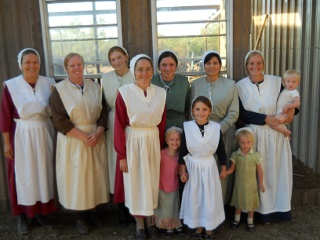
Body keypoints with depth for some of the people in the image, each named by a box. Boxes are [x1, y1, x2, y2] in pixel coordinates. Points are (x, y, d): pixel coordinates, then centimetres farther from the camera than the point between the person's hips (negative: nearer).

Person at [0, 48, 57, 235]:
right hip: (22, 136, -2)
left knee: (44, 172, 12)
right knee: (23, 175, 6)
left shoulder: (49, 83, -1)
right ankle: (22, 216, 22)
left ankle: (42, 210, 30)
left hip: (45, 134, 3)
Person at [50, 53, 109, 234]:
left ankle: (93, 211, 27)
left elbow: (104, 112, 3)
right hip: (73, 141, -3)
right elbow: (60, 120, -11)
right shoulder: (59, 89, -5)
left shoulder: (95, 87, 6)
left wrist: (97, 133, -13)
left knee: (95, 175, 9)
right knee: (76, 177, 4)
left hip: (96, 139, 3)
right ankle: (80, 217, 20)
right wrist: (83, 136, -16)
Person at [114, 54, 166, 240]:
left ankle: (150, 219, 34)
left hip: (153, 141, 3)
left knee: (152, 181, 14)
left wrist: (161, 148, 5)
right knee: (135, 182, 9)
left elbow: (162, 123, 6)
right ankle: (140, 224, 27)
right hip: (132, 142, -3)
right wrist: (121, 155, -10)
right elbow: (119, 125, -9)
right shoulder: (124, 92, -10)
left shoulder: (160, 93, 0)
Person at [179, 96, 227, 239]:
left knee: (210, 197, 11)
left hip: (209, 167, 0)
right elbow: (183, 151, -3)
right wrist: (182, 171, -2)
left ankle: (209, 227, 29)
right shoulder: (187, 127, -11)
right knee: (194, 196, 11)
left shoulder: (216, 128, -10)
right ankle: (198, 226, 31)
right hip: (193, 167, 0)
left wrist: (223, 168, 8)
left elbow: (221, 150, 2)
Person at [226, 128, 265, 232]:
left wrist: (261, 184, -2)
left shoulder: (256, 155, -10)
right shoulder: (235, 155, -8)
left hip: (251, 185, -1)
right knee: (238, 202, 17)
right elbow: (232, 169, -2)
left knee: (251, 203, 13)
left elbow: (259, 171, -3)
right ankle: (236, 219, 39)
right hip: (239, 184, 1)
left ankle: (250, 222, 33)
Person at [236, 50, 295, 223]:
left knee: (276, 170, 8)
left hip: (276, 134, 1)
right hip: (253, 134, -1)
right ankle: (259, 208, 21)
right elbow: (242, 113, -7)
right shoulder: (240, 86, -2)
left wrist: (292, 110, -11)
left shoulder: (276, 82, 0)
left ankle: (278, 207, 26)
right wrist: (265, 119, -15)